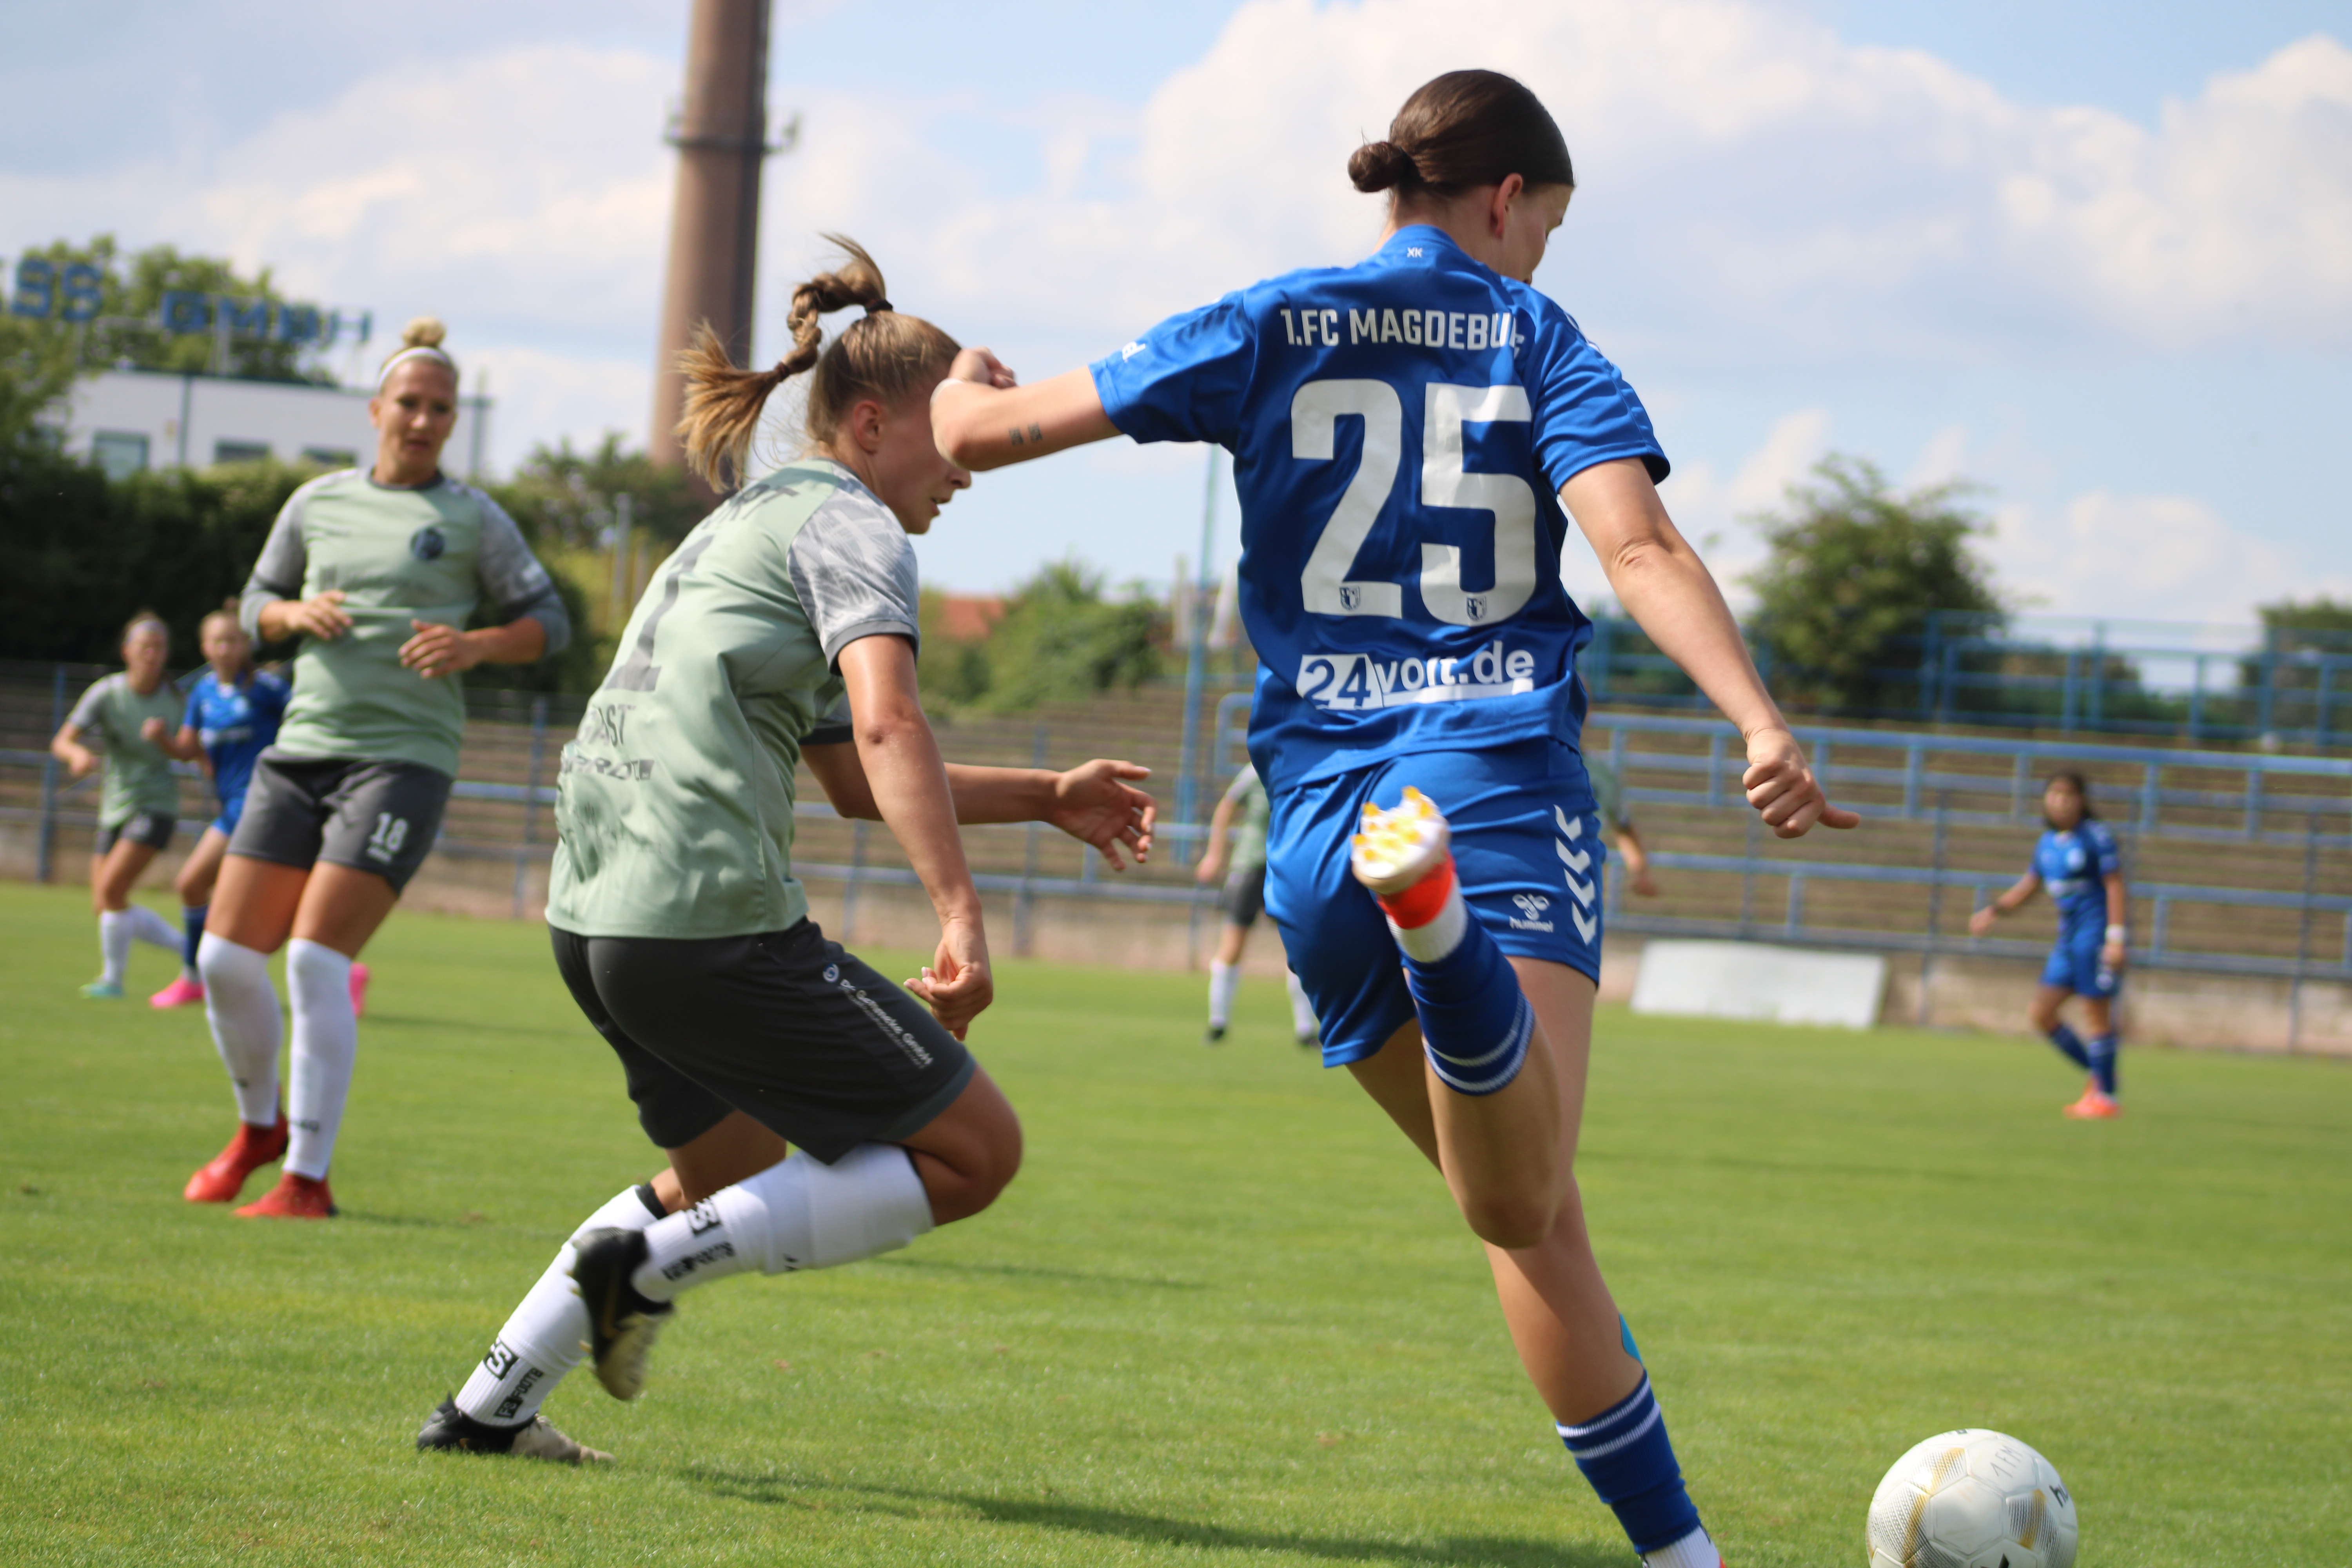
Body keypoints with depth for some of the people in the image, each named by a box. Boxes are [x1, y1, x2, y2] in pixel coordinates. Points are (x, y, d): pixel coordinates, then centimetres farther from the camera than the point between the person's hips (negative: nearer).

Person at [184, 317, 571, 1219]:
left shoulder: (472, 519, 3)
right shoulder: (318, 504, 13)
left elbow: (549, 622, 5)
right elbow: (256, 603, 21)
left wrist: (475, 645, -14)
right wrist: (298, 615, -2)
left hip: (403, 759, -5)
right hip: (303, 748, 5)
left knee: (318, 959, -16)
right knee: (226, 956, 0)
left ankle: (307, 1179, -10)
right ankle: (260, 1126, 26)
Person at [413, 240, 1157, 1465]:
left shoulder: (747, 526, 27)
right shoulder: (853, 526, -3)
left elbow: (853, 780, 34)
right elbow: (886, 728, -21)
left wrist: (1048, 799, 32)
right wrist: (961, 916, -29)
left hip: (590, 919, 10)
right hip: (712, 921, -10)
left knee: (736, 1170, 31)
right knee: (974, 1152, 0)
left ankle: (490, 1404, 24)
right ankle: (653, 1264, -8)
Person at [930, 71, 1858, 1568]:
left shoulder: (1264, 332, 15)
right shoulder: (1540, 341, 10)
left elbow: (983, 432, 15)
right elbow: (1641, 548, -9)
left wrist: (964, 382, 39)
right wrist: (1764, 726, -20)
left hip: (1317, 810, 4)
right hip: (1506, 774, -4)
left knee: (1530, 1213, 13)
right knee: (1520, 1203, -28)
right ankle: (1445, 929, -58)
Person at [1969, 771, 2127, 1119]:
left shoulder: (2097, 837, -10)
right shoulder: (2048, 843, 11)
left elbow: (2116, 887, -13)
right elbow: (2029, 886, 20)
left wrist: (2117, 937, -19)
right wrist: (1994, 911, 6)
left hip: (2096, 934, -8)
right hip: (2069, 937, 8)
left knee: (2096, 1013, -5)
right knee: (2041, 1014, 6)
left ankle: (2106, 1097, 4)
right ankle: (2097, 1075, 18)